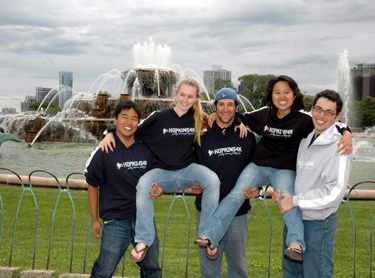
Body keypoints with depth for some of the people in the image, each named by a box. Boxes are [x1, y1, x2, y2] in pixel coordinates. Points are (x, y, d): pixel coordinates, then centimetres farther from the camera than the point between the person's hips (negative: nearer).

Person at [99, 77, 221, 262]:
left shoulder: (198, 119, 2)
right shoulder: (160, 117, -4)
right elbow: (134, 131, 0)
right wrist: (110, 134, -14)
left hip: (187, 170, 2)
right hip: (163, 171, -1)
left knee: (212, 179, -30)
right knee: (143, 184, -34)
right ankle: (143, 240, -24)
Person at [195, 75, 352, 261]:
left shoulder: (303, 118, -6)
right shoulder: (264, 114, 5)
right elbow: (242, 119, 20)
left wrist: (346, 134, -30)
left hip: (285, 169, -3)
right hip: (258, 165, 3)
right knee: (236, 194, -16)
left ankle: (296, 244, -45)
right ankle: (209, 236, -23)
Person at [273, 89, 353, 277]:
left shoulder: (338, 147, -16)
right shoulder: (306, 140, 7)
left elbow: (335, 192, -24)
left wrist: (295, 201, -20)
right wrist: (282, 192, -1)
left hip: (318, 223, -8)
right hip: (295, 219, 8)